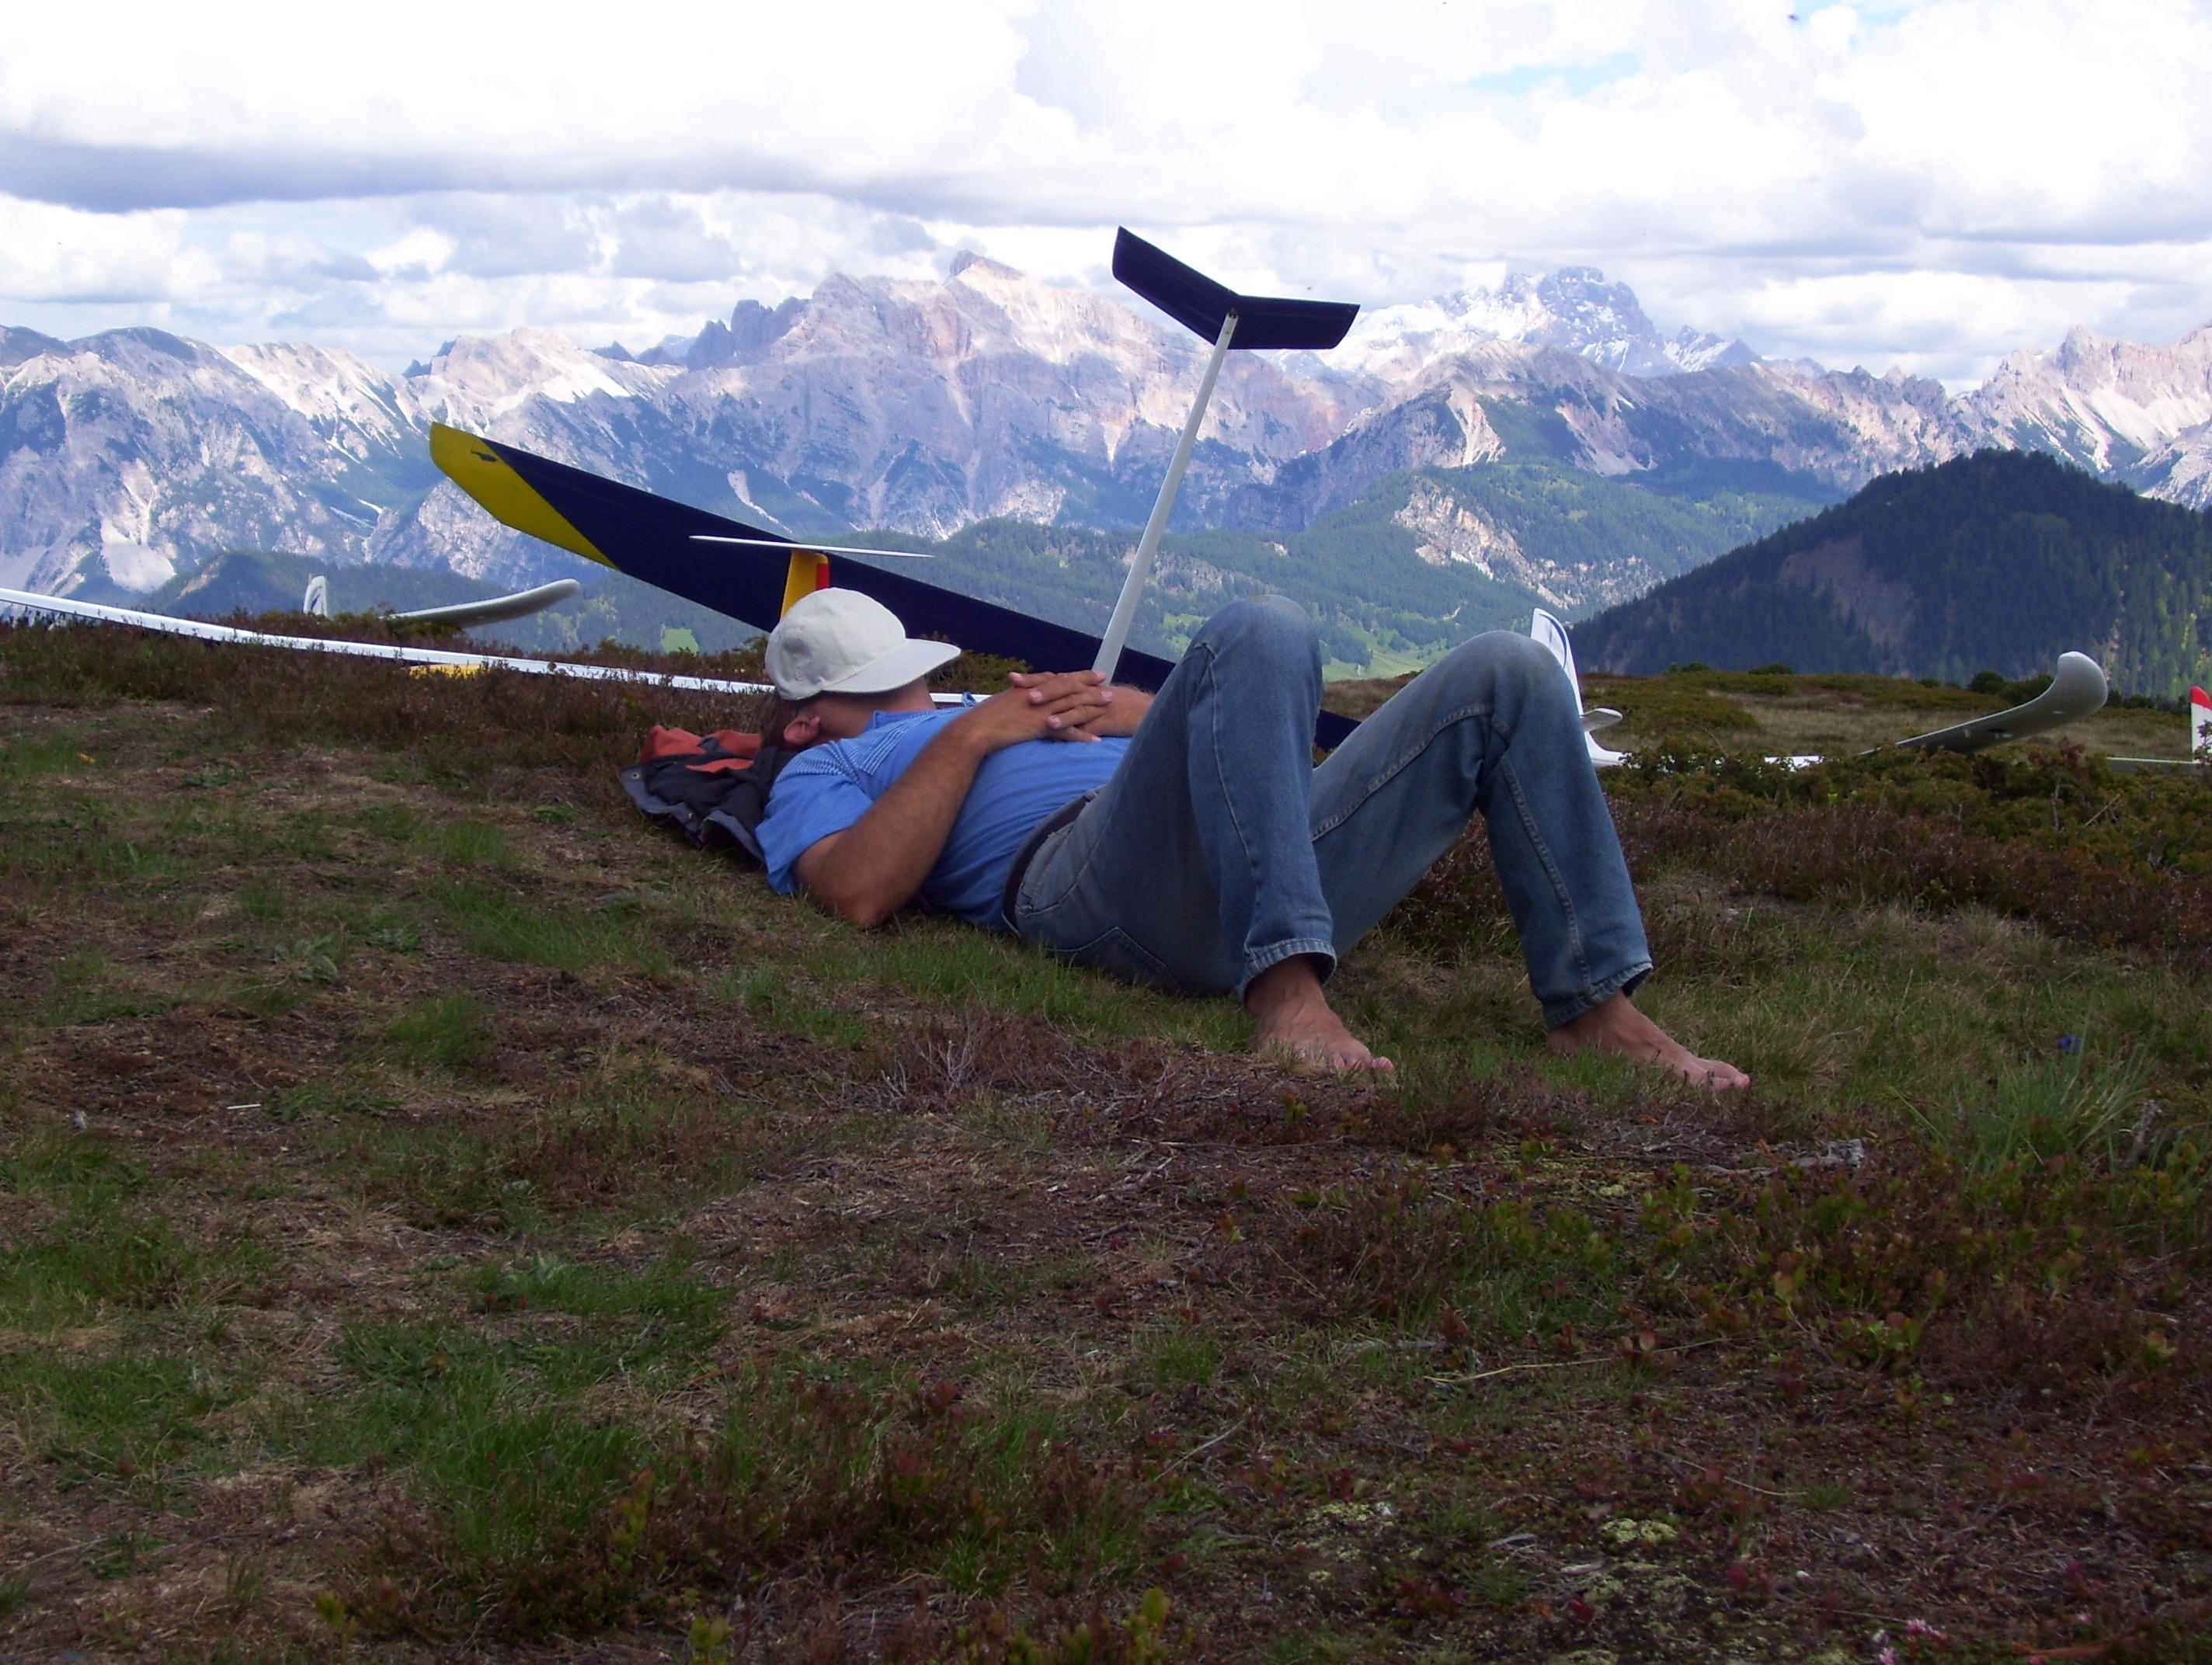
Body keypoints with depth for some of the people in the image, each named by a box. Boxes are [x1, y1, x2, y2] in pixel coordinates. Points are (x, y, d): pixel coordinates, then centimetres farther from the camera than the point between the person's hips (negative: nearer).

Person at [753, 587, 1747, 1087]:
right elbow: (856, 895, 0)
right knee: (1261, 633, -32)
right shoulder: (824, 775, 28)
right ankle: (1284, 997, -45)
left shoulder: (1026, 715, 46)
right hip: (1097, 883, -7)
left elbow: (1260, 733, 34)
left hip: (1285, 868, 7)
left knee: (1506, 675, -3)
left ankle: (1597, 1006, -12)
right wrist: (969, 735, 5)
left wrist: (1140, 712, 14)